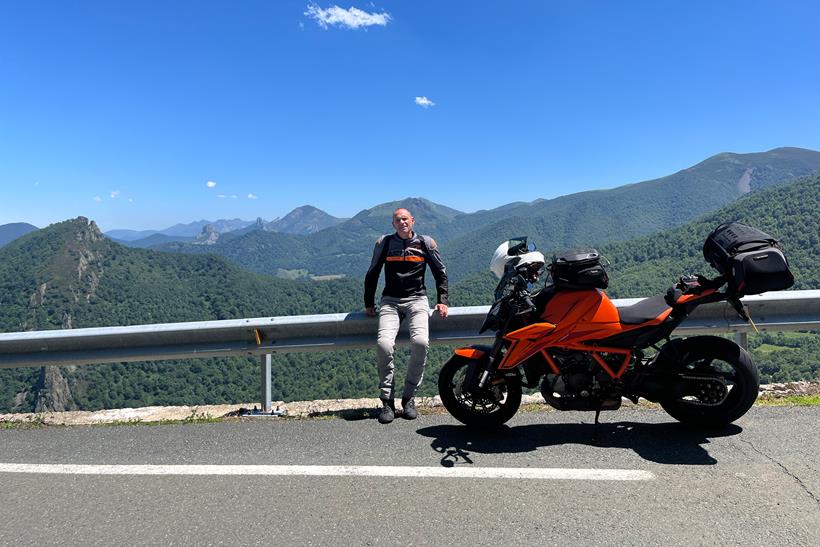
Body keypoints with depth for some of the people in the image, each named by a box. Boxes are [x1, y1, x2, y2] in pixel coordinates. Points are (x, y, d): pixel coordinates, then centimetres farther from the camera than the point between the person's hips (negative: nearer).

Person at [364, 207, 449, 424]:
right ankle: (387, 401, -11)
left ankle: (409, 398, -11)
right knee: (383, 344, -25)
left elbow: (440, 272, 16)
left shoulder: (426, 243, 7)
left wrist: (442, 300, 8)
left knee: (420, 341, -27)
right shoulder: (384, 243, 8)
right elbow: (372, 274, 16)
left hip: (416, 300, 0)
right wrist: (369, 304, 13)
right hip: (390, 301, 1)